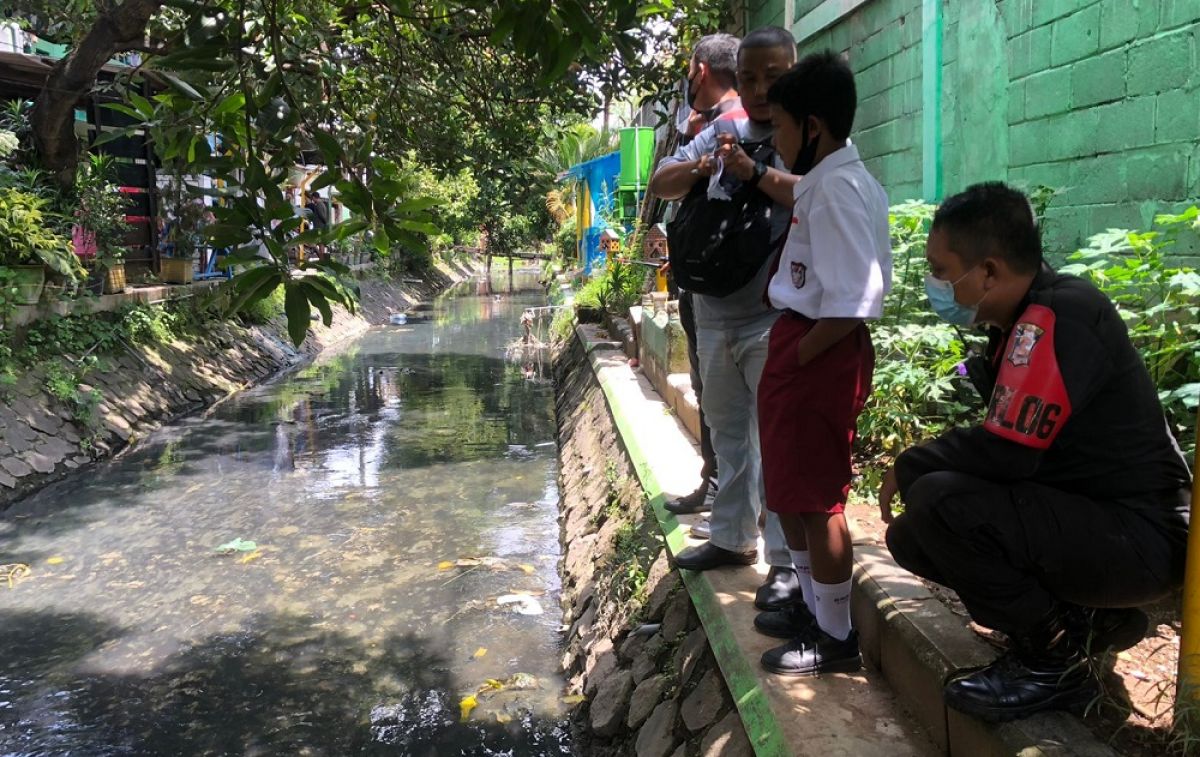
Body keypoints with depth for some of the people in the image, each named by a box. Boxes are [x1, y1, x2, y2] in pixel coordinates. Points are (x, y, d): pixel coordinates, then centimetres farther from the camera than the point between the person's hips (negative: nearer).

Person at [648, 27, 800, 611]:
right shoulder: (722, 131, 11)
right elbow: (659, 184, 7)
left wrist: (752, 172, -23)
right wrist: (703, 165, -12)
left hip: (775, 321, -6)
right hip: (715, 316, 7)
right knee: (727, 433, 17)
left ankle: (789, 560, 6)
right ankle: (733, 537, 32)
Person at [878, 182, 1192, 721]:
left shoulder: (1057, 319, -22)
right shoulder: (1027, 319, 7)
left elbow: (1004, 454, -28)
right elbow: (1004, 443, 12)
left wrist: (910, 465, -12)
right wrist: (921, 466, -1)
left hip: (1138, 539, -10)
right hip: (1087, 517, 10)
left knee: (938, 504, -27)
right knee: (911, 537, 6)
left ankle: (1055, 661, -7)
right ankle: (1084, 620, 10)